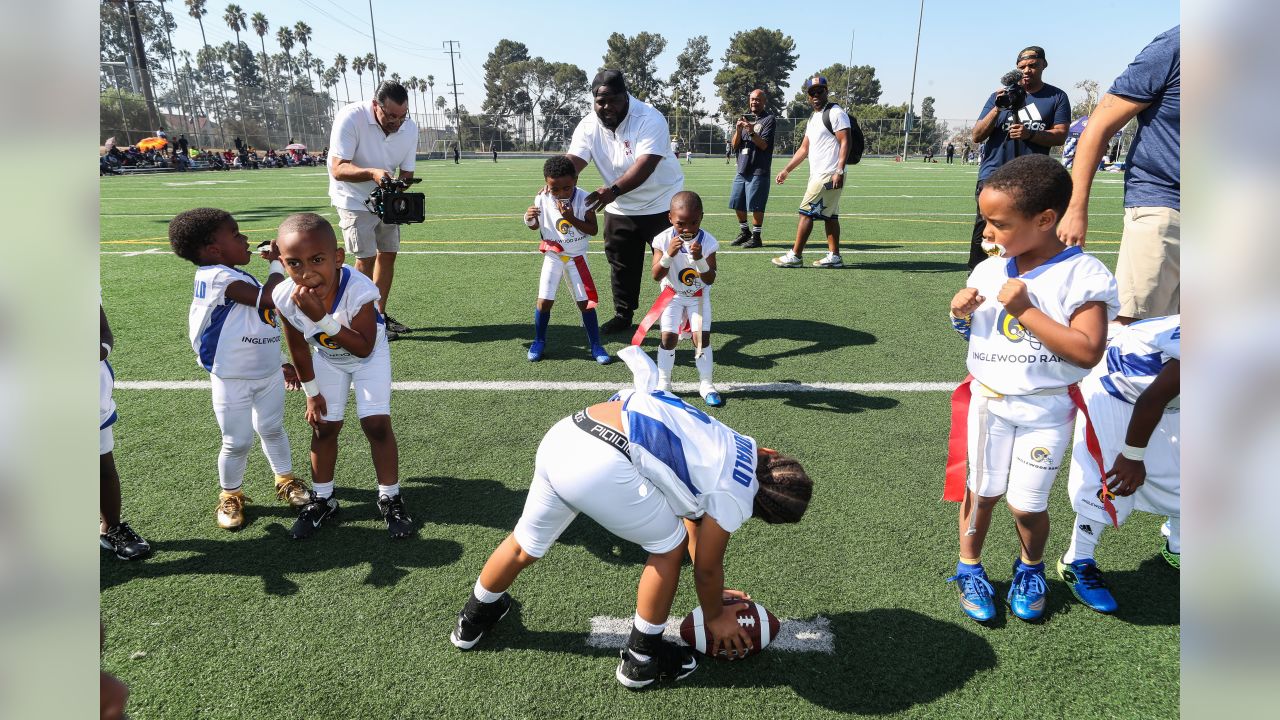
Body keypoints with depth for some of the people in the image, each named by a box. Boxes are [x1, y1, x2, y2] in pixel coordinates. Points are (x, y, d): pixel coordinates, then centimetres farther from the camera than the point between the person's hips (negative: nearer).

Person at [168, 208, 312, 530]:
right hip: (233, 382, -7)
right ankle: (230, 495, 28)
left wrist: (279, 364, 18)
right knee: (237, 442, 6)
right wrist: (277, 264, -20)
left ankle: (286, 480, 36)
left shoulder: (240, 278, 7)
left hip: (269, 374, 7)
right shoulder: (217, 276, -23)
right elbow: (269, 300, -35)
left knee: (272, 429, 19)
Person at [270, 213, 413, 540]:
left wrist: (322, 318, -46)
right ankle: (322, 499, 27)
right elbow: (299, 349, -11)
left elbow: (364, 348, -35)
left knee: (376, 424, -7)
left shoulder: (359, 289, -41)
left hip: (369, 354, -3)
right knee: (324, 426, 7)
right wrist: (312, 393, -1)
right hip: (326, 358, 3)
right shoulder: (285, 297, -29)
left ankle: (390, 498, 12)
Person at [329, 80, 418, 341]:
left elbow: (406, 173, -4)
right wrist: (372, 173, -47)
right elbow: (338, 169, -30)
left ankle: (380, 314, 20)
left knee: (388, 254, 8)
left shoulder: (409, 127, -11)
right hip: (355, 199, -6)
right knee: (366, 258, -9)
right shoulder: (350, 118, -26)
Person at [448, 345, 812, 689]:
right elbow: (707, 566, 13)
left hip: (561, 436, 8)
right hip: (601, 465, -8)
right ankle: (642, 658, 33)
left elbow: (694, 518, 37)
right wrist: (715, 616, 34)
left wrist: (712, 591, 46)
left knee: (525, 545, 31)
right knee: (670, 546, 17)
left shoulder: (731, 444, 25)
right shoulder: (734, 494, 2)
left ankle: (473, 620, 56)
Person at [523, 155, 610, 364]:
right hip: (553, 255, 1)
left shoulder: (583, 199, -17)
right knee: (544, 300, -5)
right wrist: (528, 219, -20)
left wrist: (572, 218, -28)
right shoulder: (542, 199, -12)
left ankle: (596, 346, 11)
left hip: (576, 256, -1)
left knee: (585, 301, 0)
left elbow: (593, 230, -15)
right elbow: (536, 226, 4)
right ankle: (539, 341, 16)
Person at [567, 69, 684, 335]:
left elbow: (645, 164, -36)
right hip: (619, 209, 5)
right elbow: (574, 160, -19)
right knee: (621, 264, 12)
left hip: (661, 204, -5)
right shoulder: (588, 125, -7)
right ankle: (623, 314, 27)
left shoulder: (649, 119, -23)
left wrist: (614, 190, -49)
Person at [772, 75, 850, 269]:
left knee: (806, 212, -8)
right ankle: (834, 256, 13)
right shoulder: (813, 119, 21)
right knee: (829, 215, 9)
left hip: (828, 175, -9)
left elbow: (845, 142, -15)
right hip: (818, 174, 9)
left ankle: (795, 256, -4)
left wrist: (839, 171, -24)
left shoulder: (835, 113, -8)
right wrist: (786, 170, 21)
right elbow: (804, 149, 24)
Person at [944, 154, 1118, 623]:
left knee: (1026, 504, 4)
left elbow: (1087, 352, -25)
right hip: (987, 403, 4)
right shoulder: (988, 270, 1)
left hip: (1045, 412, -3)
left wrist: (1025, 310, -26)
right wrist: (961, 315, -8)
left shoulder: (1082, 276, -15)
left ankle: (1031, 568, 34)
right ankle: (969, 568, 30)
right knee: (981, 491, 11)